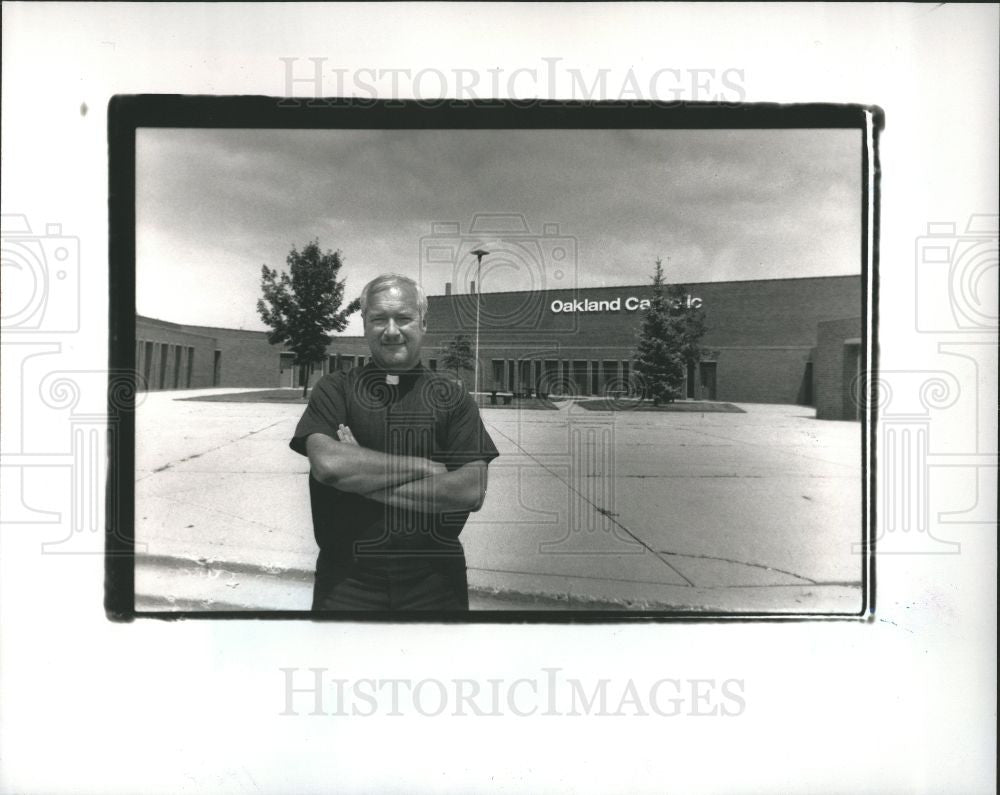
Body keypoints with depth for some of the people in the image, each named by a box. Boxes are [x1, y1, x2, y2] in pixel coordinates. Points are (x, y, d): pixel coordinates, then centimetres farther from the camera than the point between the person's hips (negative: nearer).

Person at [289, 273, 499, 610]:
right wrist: (422, 466, -13)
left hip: (433, 583, 1)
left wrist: (362, 481, -13)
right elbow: (327, 463, -16)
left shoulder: (452, 397, 1)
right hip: (347, 582, 0)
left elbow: (471, 491, -11)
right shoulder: (333, 390, 2)